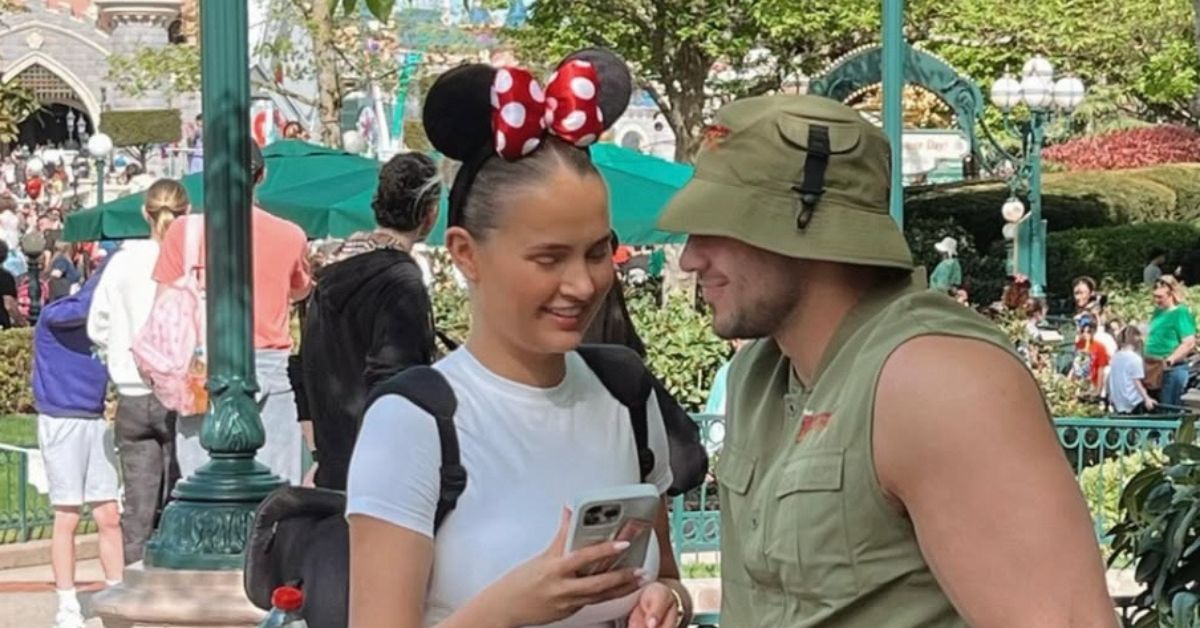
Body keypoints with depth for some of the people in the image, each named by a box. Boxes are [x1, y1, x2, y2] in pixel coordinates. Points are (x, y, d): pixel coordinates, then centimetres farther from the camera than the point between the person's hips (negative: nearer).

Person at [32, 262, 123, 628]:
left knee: (110, 517, 5)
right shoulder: (54, 316, -9)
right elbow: (87, 306, -27)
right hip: (62, 422, -6)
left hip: (96, 423, 6)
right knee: (67, 518, -1)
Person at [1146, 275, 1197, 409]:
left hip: (1172, 371, -9)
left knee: (1168, 410, -6)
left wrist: (1169, 361, -23)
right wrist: (1146, 360, 16)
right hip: (1154, 370, 9)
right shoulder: (1158, 311, 15)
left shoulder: (1182, 312, -10)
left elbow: (1189, 343, -18)